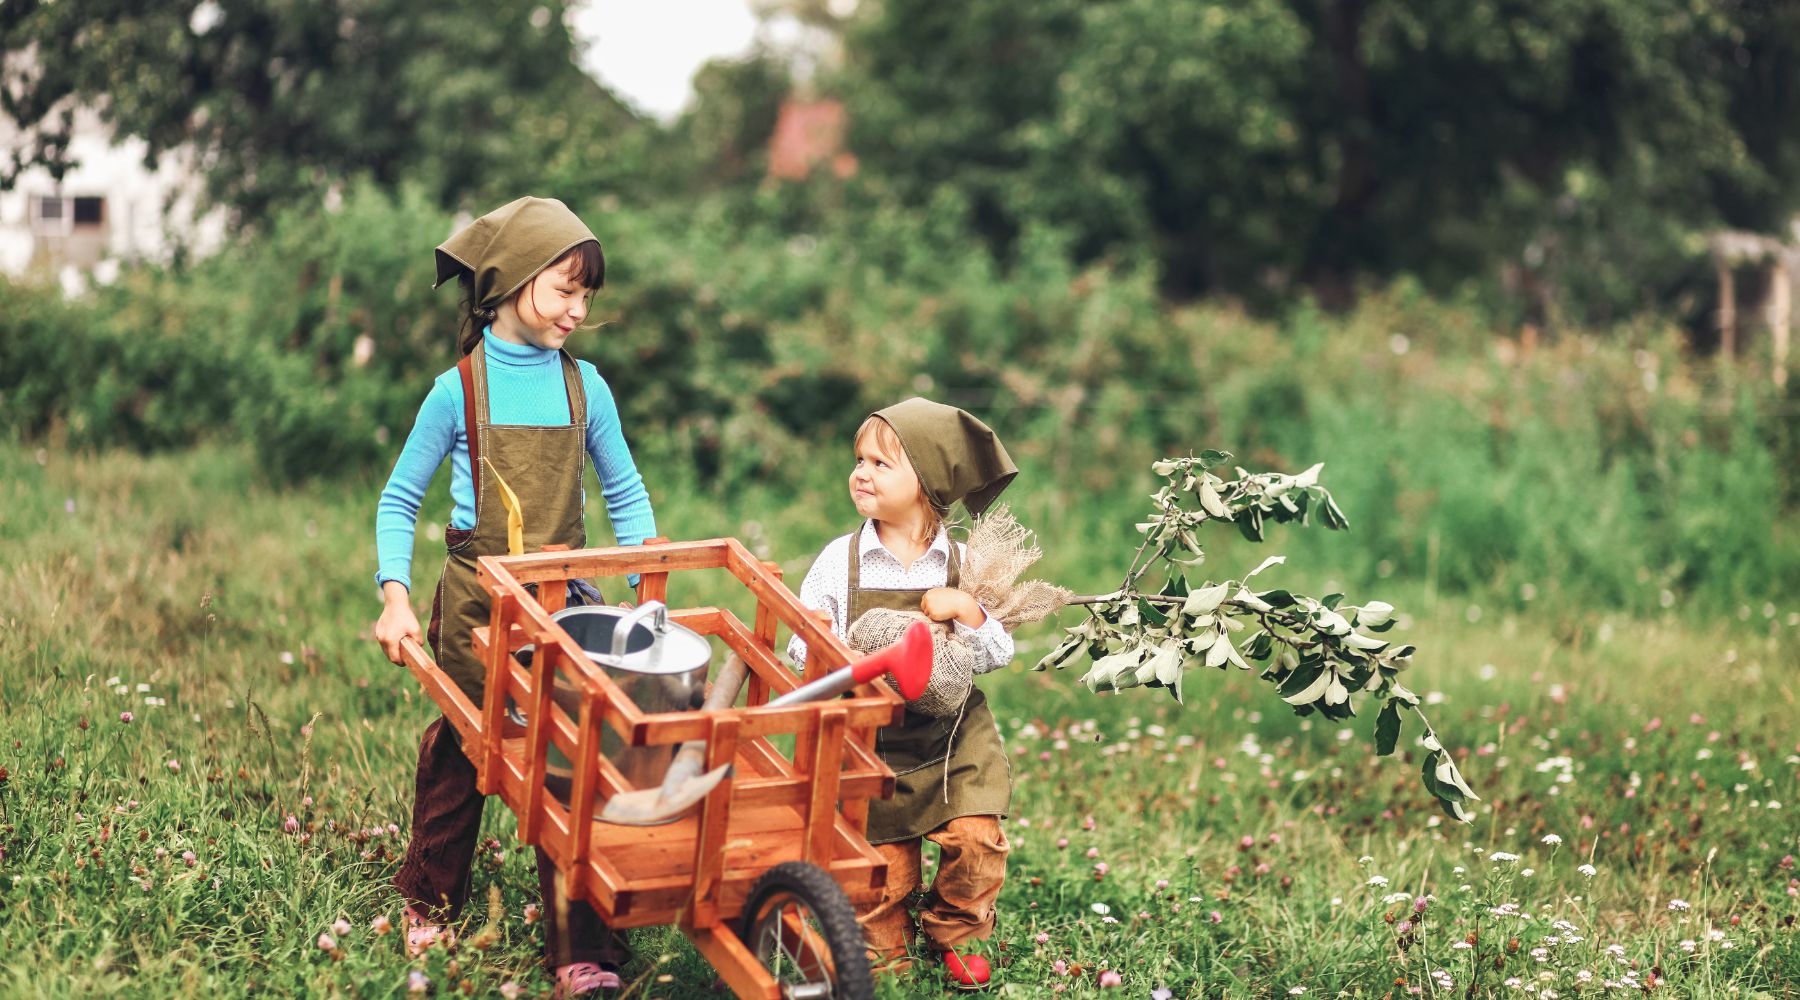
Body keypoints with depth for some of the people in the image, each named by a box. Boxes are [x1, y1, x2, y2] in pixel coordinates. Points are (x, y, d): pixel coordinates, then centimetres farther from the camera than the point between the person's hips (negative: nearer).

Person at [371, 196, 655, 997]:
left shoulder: (584, 388, -1)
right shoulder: (459, 391, -8)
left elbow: (625, 496, 8)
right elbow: (399, 501, -2)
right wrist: (395, 598, -13)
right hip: (475, 606, -1)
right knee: (456, 753, 15)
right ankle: (431, 900, 37)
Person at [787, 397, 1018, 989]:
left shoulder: (961, 564, -4)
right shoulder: (840, 561, -5)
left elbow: (999, 657, -4)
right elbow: (801, 651, -1)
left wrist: (967, 612, -21)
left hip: (952, 737, 0)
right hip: (871, 742, 0)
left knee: (976, 837, -11)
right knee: (881, 860, 2)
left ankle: (954, 935, 17)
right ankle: (882, 951, 30)